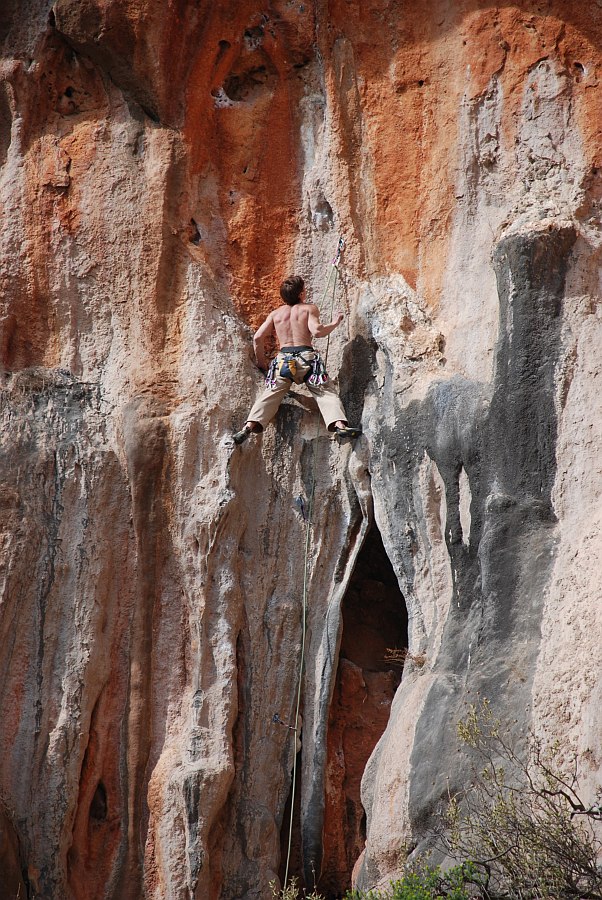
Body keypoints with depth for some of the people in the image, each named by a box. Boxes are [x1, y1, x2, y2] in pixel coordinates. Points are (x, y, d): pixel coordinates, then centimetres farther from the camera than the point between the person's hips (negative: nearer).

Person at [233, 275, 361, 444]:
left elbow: (258, 338, 9)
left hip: (283, 359, 2)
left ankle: (250, 425, -20)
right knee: (325, 392, 0)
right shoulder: (309, 308, 6)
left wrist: (262, 362, 21)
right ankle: (339, 424, -19)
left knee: (270, 395, -2)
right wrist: (334, 323, 7)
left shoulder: (275, 314, 16)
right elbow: (317, 331, -10)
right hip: (306, 357, -2)